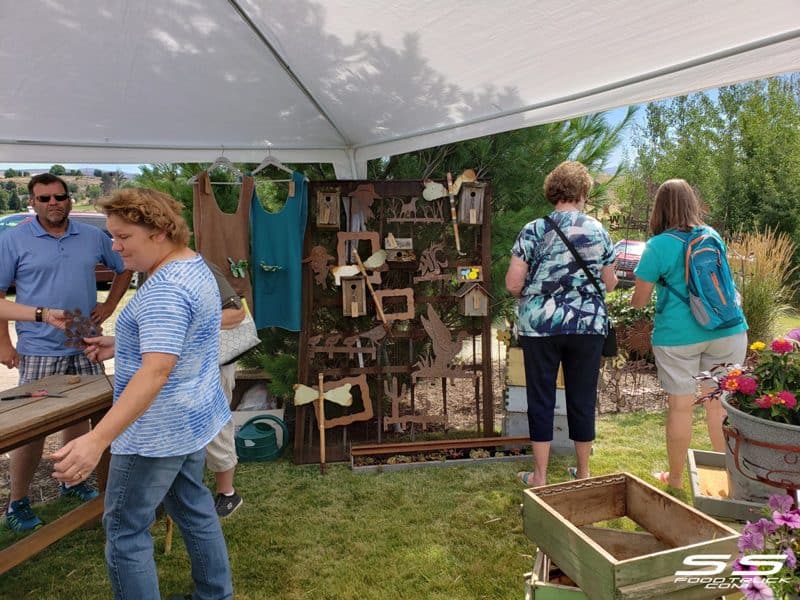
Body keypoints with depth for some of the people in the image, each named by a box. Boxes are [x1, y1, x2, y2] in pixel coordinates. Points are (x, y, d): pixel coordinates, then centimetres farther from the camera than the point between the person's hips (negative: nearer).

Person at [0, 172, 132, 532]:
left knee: (79, 417, 14)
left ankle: (72, 482, 32)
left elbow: (123, 267, 19)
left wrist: (110, 304, 7)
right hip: (39, 350, -3)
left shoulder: (92, 237, 5)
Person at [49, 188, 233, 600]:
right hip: (192, 418, 10)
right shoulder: (194, 266, 7)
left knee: (125, 531, 5)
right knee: (193, 507, 22)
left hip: (159, 429, -10)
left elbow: (157, 370, -36)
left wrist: (98, 438, -42)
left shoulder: (164, 289, -25)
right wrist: (120, 346, 15)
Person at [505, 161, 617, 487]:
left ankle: (540, 476, 17)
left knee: (541, 398, 8)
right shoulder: (598, 230, 3)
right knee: (582, 398, 13)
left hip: (540, 325, -2)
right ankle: (583, 472, 27)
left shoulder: (534, 230, -5)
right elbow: (610, 283, 9)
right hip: (589, 325, 2)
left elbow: (512, 283, -8)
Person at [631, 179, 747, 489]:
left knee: (680, 406, 7)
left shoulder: (658, 246, -9)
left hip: (678, 335, -4)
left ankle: (675, 478, 22)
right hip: (727, 331, 4)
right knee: (720, 404, 14)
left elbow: (639, 300, -4)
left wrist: (634, 297, 17)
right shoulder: (713, 236, 7)